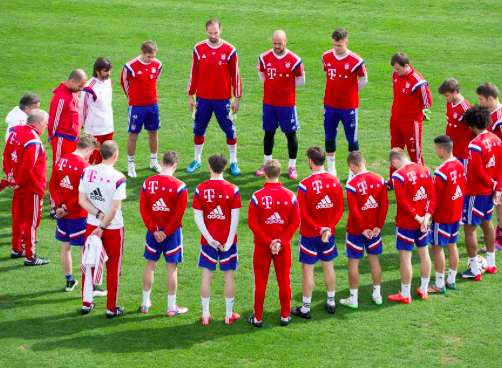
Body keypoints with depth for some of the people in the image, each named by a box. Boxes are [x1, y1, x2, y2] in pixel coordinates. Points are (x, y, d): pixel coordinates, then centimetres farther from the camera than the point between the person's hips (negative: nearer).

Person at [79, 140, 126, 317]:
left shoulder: (87, 172, -6)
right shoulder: (118, 177, -18)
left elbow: (82, 200, -6)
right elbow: (115, 208, -19)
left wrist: (98, 215, -9)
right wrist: (103, 226, -10)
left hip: (91, 225, 4)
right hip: (113, 228, -4)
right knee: (113, 269, 10)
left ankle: (86, 304, 25)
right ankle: (111, 308, 17)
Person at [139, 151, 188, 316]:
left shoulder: (147, 182, -4)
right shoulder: (179, 186, -13)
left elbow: (143, 209, -5)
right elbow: (179, 213, -15)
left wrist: (154, 230, -4)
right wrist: (167, 232, -8)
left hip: (153, 231, 3)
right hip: (172, 232, -3)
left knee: (150, 265, 15)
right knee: (172, 268, 5)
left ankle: (145, 303, 23)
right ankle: (172, 307, 11)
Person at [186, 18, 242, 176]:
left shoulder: (229, 50, -7)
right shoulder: (199, 49, -1)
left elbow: (235, 75, -2)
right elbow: (194, 73, 6)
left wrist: (237, 98, -2)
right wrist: (190, 95, 7)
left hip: (223, 99, -2)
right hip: (203, 98, 2)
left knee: (230, 130, 2)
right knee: (198, 130, 9)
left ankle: (233, 162, 15)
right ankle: (197, 160, 25)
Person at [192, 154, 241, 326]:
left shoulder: (200, 189, -6)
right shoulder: (233, 190, -8)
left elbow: (198, 217, -8)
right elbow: (235, 218, -11)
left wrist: (209, 239, -7)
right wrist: (229, 242, -7)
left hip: (208, 240, 1)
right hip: (227, 240, -1)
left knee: (206, 275, 9)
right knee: (229, 275, 9)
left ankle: (205, 315, 11)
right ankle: (229, 315, 15)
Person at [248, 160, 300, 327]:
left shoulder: (257, 196, -13)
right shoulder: (290, 196, -7)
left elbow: (252, 223, -13)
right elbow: (295, 222, -6)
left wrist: (268, 241, -9)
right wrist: (281, 241, -7)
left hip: (262, 245, -1)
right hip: (284, 245, 2)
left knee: (260, 281, 8)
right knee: (284, 280, 13)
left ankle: (257, 317, 14)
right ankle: (285, 316, 20)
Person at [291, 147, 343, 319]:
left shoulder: (304, 185, -19)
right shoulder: (335, 181, -5)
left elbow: (302, 214, -17)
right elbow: (340, 209, -3)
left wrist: (317, 228, -11)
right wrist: (329, 228, -7)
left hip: (309, 234, -4)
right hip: (329, 232, 4)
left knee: (308, 269, 4)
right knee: (328, 265, 18)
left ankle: (305, 308, 11)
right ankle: (331, 302, 28)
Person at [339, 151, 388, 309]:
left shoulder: (351, 184, -19)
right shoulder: (379, 180, -5)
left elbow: (354, 211, -19)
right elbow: (384, 205, -4)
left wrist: (363, 229, -9)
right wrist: (379, 226, -1)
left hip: (356, 230, -5)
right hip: (374, 229, 5)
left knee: (353, 262, 7)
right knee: (374, 259, 18)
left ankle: (353, 298, 13)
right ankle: (377, 294, 27)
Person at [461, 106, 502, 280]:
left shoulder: (475, 145, -24)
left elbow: (478, 172, -21)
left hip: (475, 193, -8)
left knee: (469, 228, 0)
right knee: (487, 223, 21)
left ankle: (474, 270, 3)